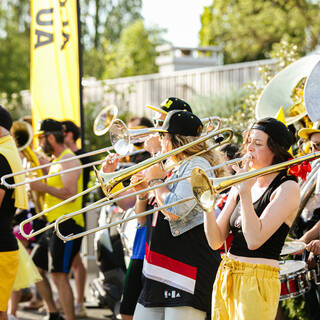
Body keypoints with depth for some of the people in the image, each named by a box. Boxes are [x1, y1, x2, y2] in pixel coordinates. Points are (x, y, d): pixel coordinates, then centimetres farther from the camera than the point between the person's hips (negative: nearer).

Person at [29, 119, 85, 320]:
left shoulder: (68, 160, -13)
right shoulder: (56, 160, 19)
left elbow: (70, 193, -24)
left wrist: (43, 187, -19)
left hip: (67, 224, -11)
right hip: (54, 224, 11)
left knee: (59, 275, -14)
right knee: (36, 268, 14)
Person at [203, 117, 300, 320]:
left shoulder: (287, 188, -7)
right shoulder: (240, 186, 11)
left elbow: (254, 240, -18)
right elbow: (216, 241, 4)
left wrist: (245, 193, -16)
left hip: (258, 280, -6)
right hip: (225, 278, 6)